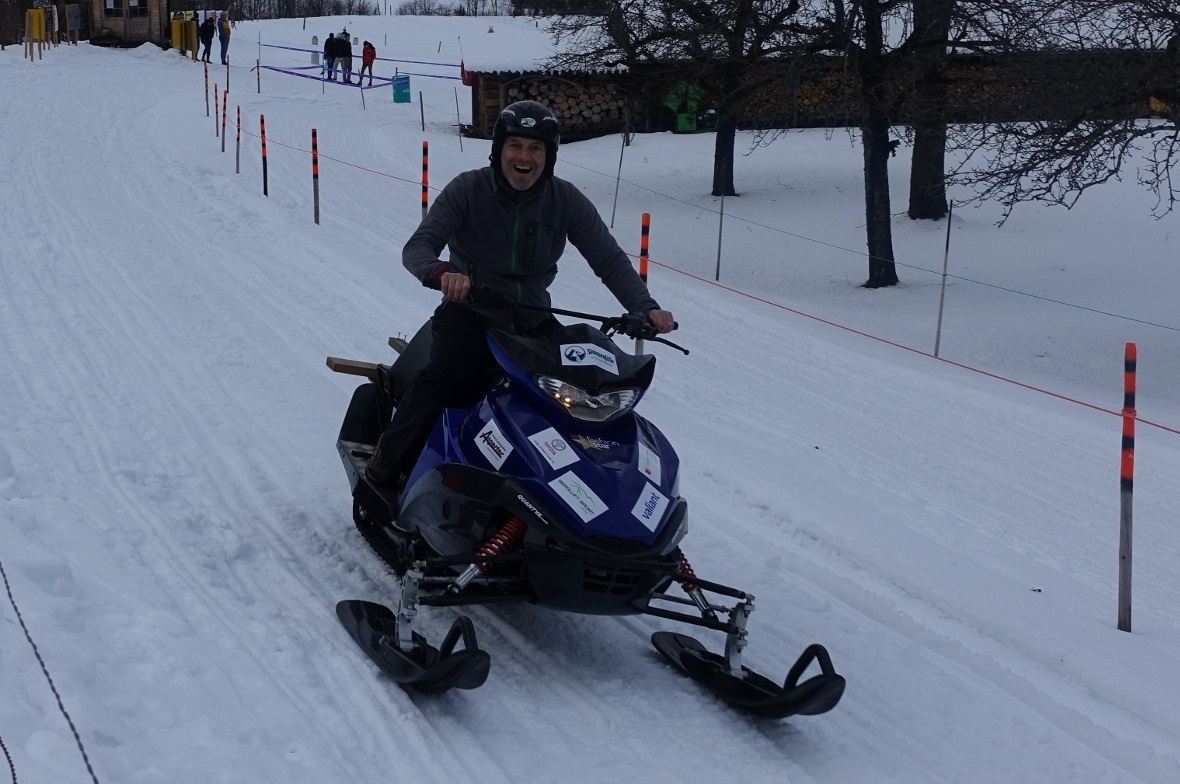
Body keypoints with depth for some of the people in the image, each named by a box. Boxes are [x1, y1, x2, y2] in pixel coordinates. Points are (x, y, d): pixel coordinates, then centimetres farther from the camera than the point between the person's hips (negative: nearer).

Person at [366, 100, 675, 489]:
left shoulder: (566, 200, -3)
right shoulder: (468, 189, -9)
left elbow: (609, 260, -2)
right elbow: (417, 247, -15)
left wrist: (645, 307, -20)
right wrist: (442, 273, -39)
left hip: (533, 319, 3)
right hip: (470, 312, -3)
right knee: (448, 373, -33)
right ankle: (387, 465, -18)